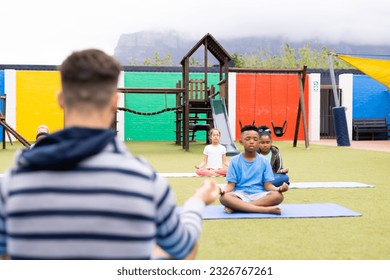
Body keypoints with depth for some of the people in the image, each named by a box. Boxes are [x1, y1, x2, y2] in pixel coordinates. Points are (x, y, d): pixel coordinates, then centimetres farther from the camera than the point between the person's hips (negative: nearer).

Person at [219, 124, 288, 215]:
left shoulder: (264, 161, 7)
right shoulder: (235, 161, 5)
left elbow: (267, 185, 4)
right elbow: (231, 184, 1)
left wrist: (279, 189, -19)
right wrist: (224, 190, -22)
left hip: (259, 195, 1)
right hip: (240, 195, -1)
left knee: (278, 196, -30)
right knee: (224, 198, -35)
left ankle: (237, 207, -27)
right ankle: (266, 209, -35)